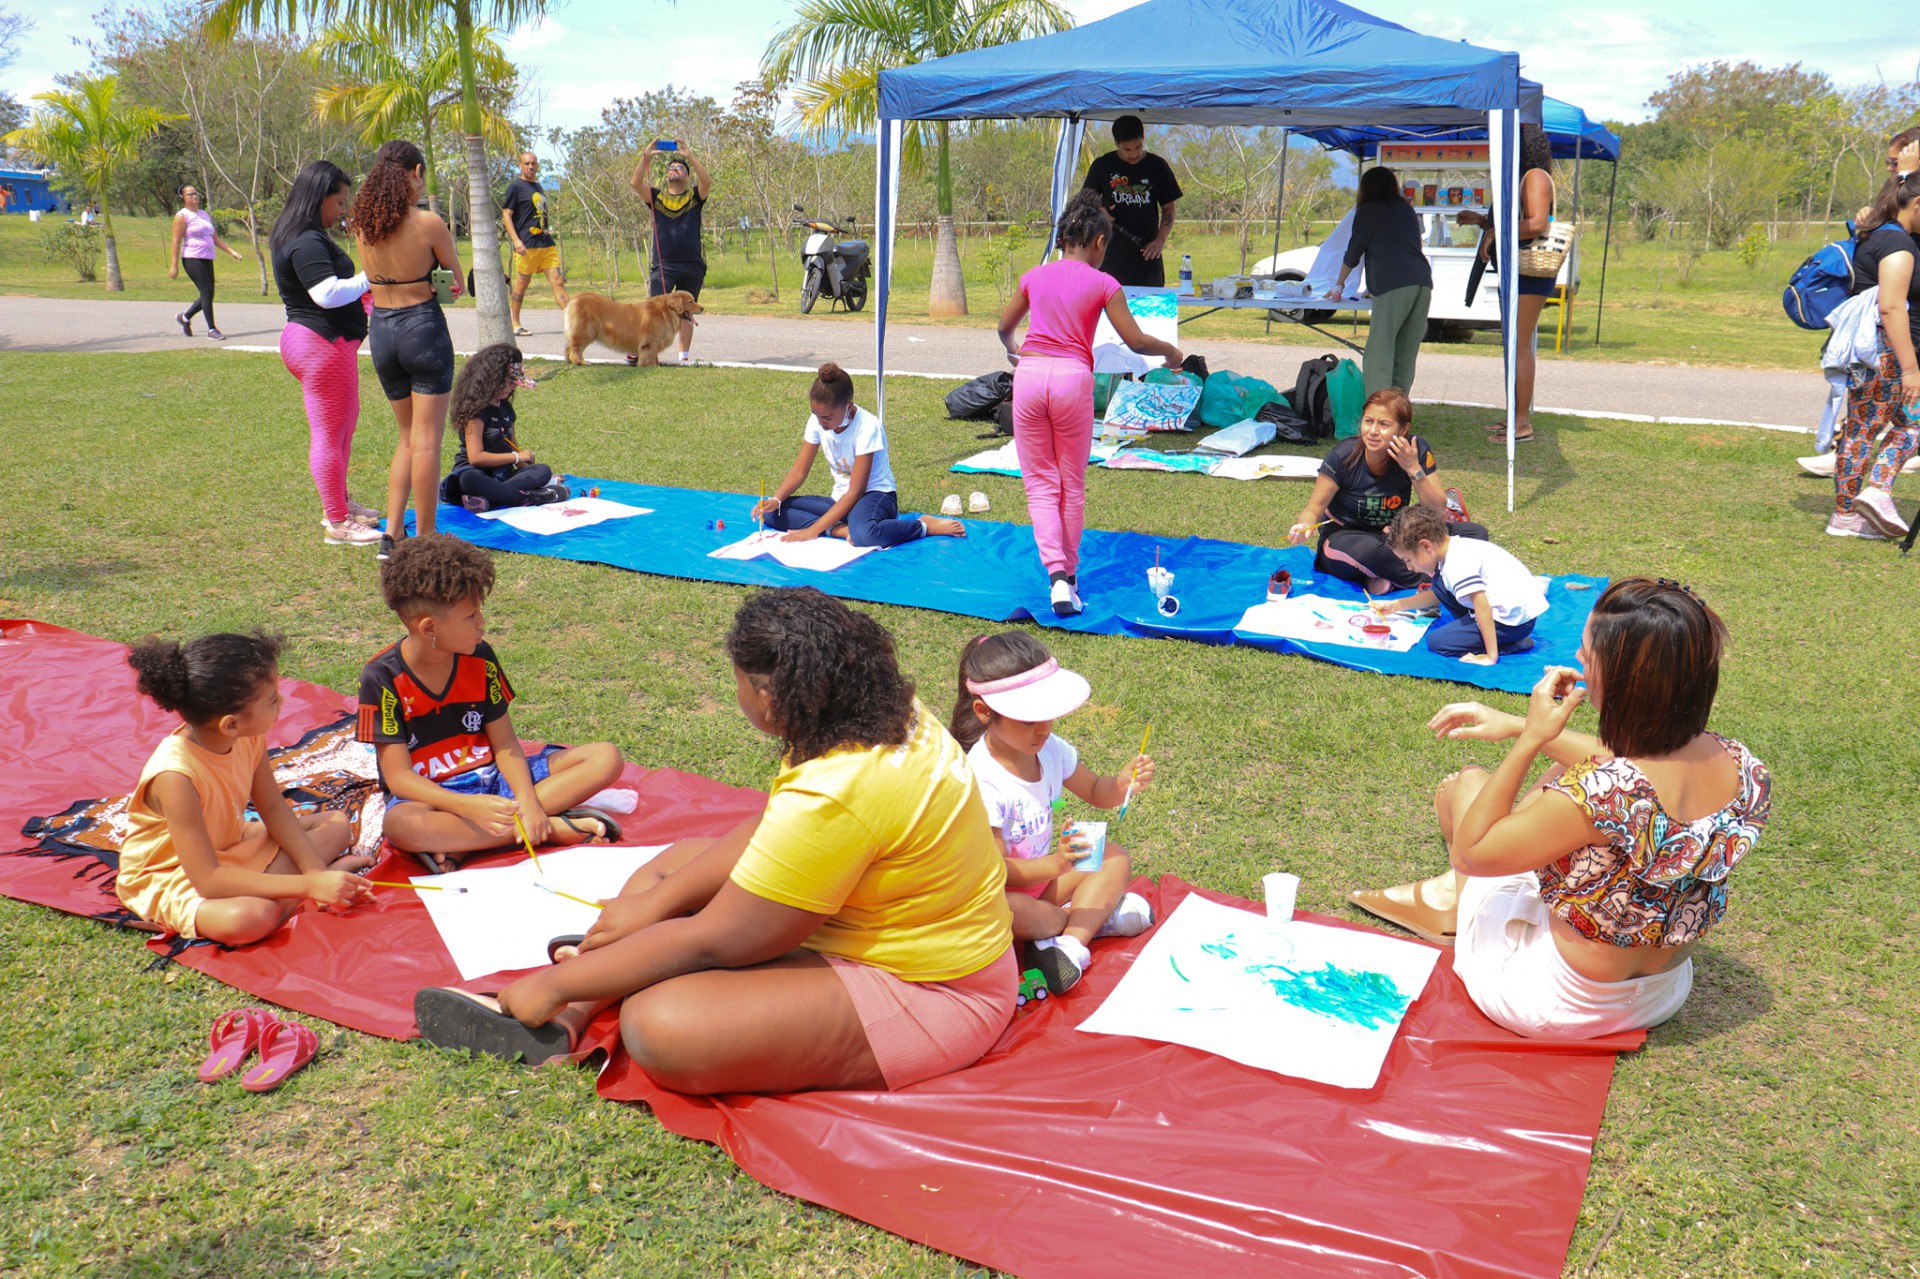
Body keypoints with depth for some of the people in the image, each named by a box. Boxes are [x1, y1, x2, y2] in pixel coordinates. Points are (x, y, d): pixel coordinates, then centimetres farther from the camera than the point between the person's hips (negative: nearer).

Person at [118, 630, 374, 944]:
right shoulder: (175, 775, -34)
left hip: (230, 847, 8)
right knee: (251, 917, -38)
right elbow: (209, 881, -33)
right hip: (169, 879, -8)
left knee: (336, 824, 4)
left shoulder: (249, 738, -13)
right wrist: (310, 885, -35)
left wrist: (316, 871, -12)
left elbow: (274, 808, 1)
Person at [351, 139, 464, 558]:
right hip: (424, 328, -5)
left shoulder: (363, 225, 3)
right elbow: (457, 283, 0)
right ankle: (425, 538, 7)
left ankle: (392, 534, 14)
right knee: (426, 440, 2)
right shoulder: (428, 223, -12)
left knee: (407, 437, 18)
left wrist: (402, 284, 8)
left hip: (381, 331, 5)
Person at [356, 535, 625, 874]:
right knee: (401, 825, -41)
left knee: (605, 758, -12)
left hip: (492, 779, 5)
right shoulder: (382, 678, -13)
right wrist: (471, 806, -34)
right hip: (430, 795, -5)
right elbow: (398, 776, -16)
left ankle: (464, 844, -24)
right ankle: (552, 827, -27)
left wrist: (527, 801, -21)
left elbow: (504, 744, 0)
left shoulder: (480, 659, -1)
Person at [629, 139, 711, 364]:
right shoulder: (657, 197, 11)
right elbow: (637, 183, -4)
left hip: (692, 265, 1)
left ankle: (684, 354, 15)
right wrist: (646, 158, -16)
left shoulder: (695, 197, 8)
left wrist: (689, 155, -18)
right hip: (663, 264, -1)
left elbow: (707, 181, -11)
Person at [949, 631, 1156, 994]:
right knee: (1004, 912, -38)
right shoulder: (981, 779, -29)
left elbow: (1095, 792, 10)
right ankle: (1095, 917, -9)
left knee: (1116, 859, -2)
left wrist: (1124, 783, -13)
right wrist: (1054, 865, -43)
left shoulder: (1050, 748, -7)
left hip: (1041, 874, 8)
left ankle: (1071, 944, -20)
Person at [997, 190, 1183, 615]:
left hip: (1029, 373, 2)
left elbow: (1004, 328, 24)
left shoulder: (1035, 276, 11)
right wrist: (1172, 351, 20)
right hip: (1072, 377, -2)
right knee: (1072, 484, 13)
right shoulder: (1102, 284, 2)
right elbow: (1136, 341, 1)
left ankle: (1055, 571, -11)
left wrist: (1012, 350, 47)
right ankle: (1070, 573, 21)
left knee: (1040, 482, 6)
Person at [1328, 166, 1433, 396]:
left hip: (1394, 285, -6)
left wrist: (1339, 285, 29)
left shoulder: (1368, 211, 9)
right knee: (1405, 357, 8)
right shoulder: (1407, 210, 27)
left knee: (1378, 356, -9)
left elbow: (1353, 253, 14)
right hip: (1423, 282, 6)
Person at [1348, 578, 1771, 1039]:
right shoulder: (1740, 766, -15)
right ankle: (1455, 888, 37)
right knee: (1567, 762, 19)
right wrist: (1519, 725, 9)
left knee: (1467, 781, 12)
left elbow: (1469, 852, -22)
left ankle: (1458, 899, 44)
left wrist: (1529, 738, -21)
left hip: (1556, 1005, -6)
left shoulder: (1598, 795, -38)